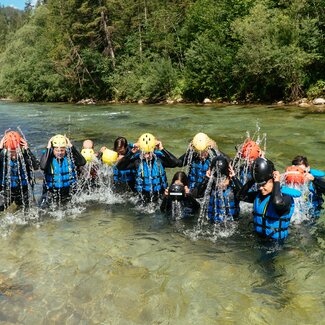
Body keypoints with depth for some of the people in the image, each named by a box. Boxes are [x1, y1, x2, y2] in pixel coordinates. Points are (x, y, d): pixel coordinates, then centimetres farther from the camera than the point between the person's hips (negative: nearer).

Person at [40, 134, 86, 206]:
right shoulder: (47, 157, -11)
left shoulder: (70, 157, -7)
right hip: (51, 194, -1)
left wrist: (71, 147, -23)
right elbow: (43, 167, -33)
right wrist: (48, 149, -28)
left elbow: (82, 162, -24)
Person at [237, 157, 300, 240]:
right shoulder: (259, 194, 8)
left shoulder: (285, 196, -14)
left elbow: (278, 202, -36)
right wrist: (252, 180, 1)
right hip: (258, 237, 6)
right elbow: (241, 196, 10)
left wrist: (277, 182, -22)